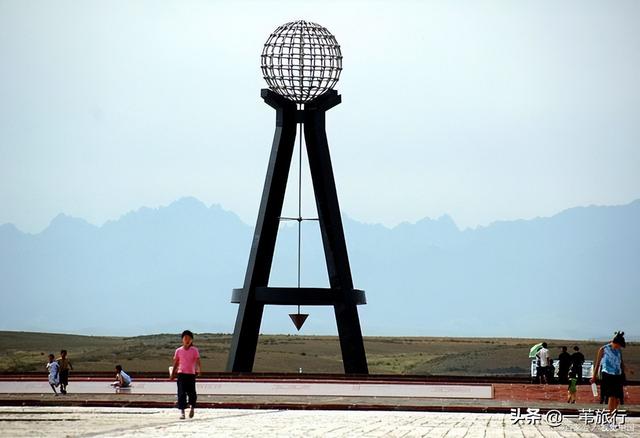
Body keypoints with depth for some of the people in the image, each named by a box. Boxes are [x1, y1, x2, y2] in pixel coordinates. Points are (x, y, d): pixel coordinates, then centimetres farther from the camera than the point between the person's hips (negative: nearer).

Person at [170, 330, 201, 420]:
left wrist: (199, 369, -21)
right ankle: (182, 411, -5)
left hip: (191, 374, -1)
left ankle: (192, 407, 24)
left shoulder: (195, 350, 2)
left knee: (191, 392, -3)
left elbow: (198, 361, -5)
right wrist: (173, 374, 9)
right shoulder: (178, 351, 6)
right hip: (181, 374, 1)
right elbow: (175, 363, 11)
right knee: (181, 393, -7)